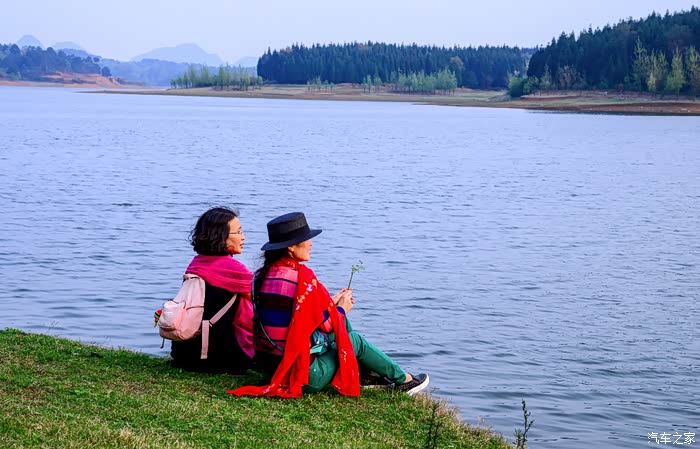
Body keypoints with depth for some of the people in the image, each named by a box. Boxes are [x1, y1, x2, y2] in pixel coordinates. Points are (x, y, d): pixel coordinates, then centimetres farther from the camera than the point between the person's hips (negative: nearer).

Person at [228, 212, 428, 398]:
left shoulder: (262, 275, 3)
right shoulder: (303, 276, -20)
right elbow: (327, 323, -12)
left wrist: (331, 303, 15)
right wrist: (341, 309, 8)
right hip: (304, 375, -7)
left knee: (342, 322, 23)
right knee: (355, 340, 16)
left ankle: (365, 369, 40)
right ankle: (402, 380, 34)